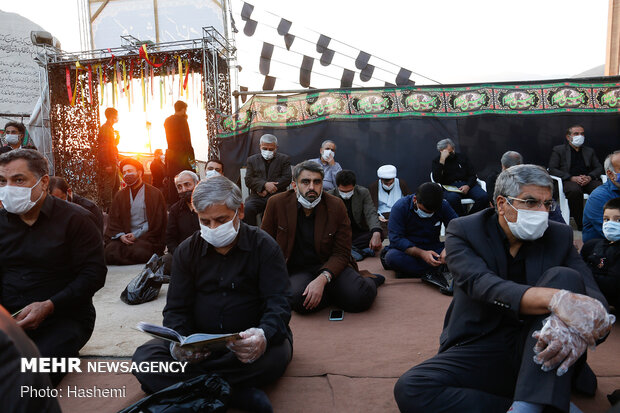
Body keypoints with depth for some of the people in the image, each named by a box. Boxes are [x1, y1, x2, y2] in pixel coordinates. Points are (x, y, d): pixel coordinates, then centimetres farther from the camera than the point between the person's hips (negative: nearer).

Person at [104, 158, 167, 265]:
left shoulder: (155, 193, 5)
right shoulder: (120, 195, 19)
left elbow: (157, 222, -1)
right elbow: (114, 220, 12)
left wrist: (137, 234, -10)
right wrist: (120, 235, -9)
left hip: (147, 236, -4)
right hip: (124, 237, 4)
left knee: (138, 252, -34)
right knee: (109, 252, -25)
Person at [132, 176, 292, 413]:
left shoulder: (264, 247, -4)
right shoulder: (187, 250, 5)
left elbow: (278, 304, -11)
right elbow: (176, 309, 2)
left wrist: (264, 335, -36)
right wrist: (179, 343, -22)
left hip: (248, 341, -2)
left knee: (277, 353, -35)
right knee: (144, 357, -22)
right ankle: (238, 393, -29)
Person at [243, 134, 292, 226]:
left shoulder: (284, 159, 12)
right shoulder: (252, 160, 16)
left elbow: (287, 179, 1)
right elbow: (248, 180, 6)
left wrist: (268, 189, -9)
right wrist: (265, 184, -13)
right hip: (257, 196, 2)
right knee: (246, 207, -29)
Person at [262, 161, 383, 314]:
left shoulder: (336, 206, -5)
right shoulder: (276, 204, -5)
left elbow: (341, 253, -6)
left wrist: (322, 279, -25)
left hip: (330, 266, 0)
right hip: (297, 270, 0)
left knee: (360, 297, -28)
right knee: (298, 299, -35)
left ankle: (368, 281, 11)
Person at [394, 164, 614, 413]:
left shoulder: (559, 236, 5)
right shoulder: (463, 232, -5)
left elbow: (593, 296, -8)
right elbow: (482, 285, -24)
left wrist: (578, 326, -34)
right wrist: (555, 299, -41)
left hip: (539, 347, 3)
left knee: (565, 277, -24)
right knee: (409, 389, -27)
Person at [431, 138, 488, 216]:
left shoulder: (462, 157, 20)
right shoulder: (437, 161, 11)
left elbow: (472, 174, 14)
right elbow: (436, 179, -8)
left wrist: (468, 186, -8)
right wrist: (442, 160, -13)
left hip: (467, 185, 3)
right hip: (450, 188, -3)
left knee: (483, 197, -25)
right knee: (453, 198, -39)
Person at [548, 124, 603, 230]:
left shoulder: (590, 151, 27)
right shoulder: (558, 150, 13)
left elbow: (599, 168, 18)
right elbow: (552, 169, 1)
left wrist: (589, 177, -7)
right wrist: (572, 178, -13)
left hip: (588, 180, 4)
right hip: (569, 181, -3)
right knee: (575, 190, -38)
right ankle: (581, 223, -28)